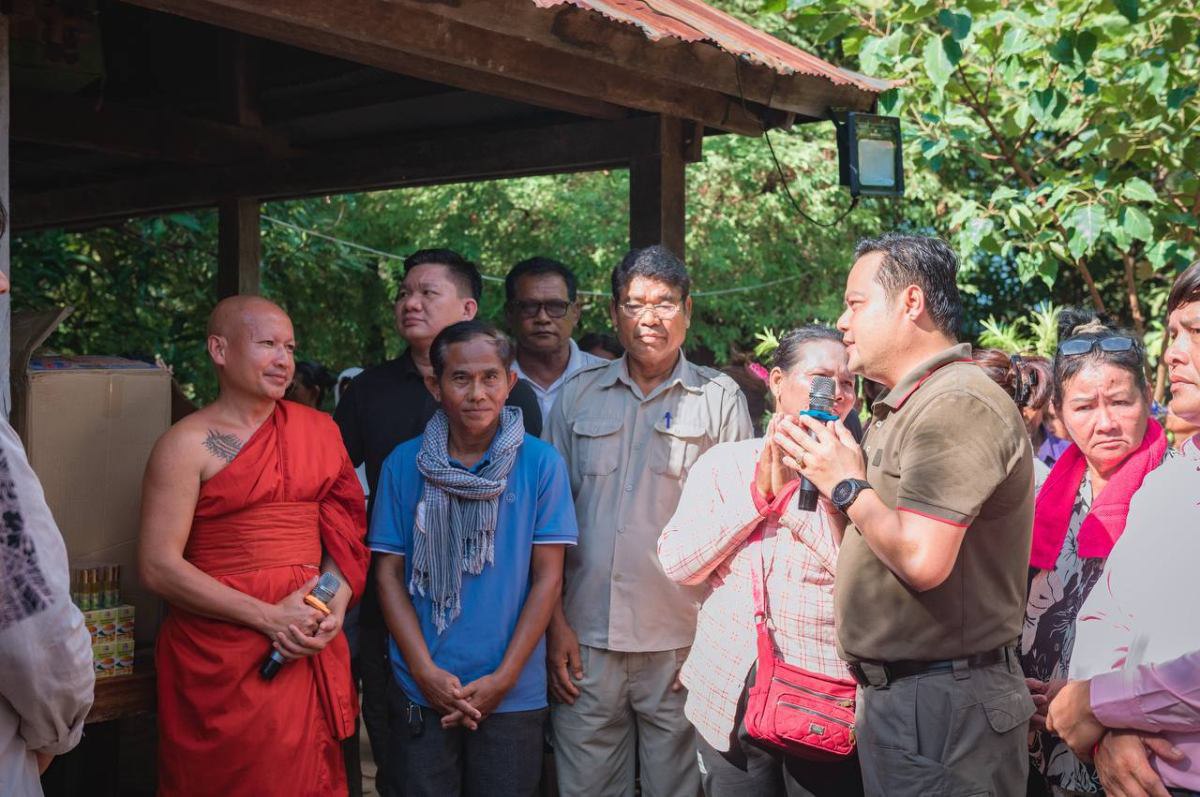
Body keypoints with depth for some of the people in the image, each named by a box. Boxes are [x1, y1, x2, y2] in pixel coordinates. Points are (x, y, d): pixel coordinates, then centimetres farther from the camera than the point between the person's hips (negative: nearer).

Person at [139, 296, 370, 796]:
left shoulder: (319, 430, 10)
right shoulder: (188, 444, -5)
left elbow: (347, 529, 11)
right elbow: (158, 567, -11)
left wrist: (336, 603, -9)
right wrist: (270, 617, -15)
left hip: (310, 651, 4)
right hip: (219, 656, -4)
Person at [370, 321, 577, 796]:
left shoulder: (541, 464, -4)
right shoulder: (404, 464, -1)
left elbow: (547, 577, -4)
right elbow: (389, 573, 1)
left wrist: (504, 678, -9)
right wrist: (426, 672, -9)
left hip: (513, 696, 0)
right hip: (420, 692, 1)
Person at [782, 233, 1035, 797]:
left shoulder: (957, 404, -18)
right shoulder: (903, 408, 15)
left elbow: (922, 561, -27)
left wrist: (847, 486, -13)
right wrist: (826, 473, 5)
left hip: (943, 704, -10)